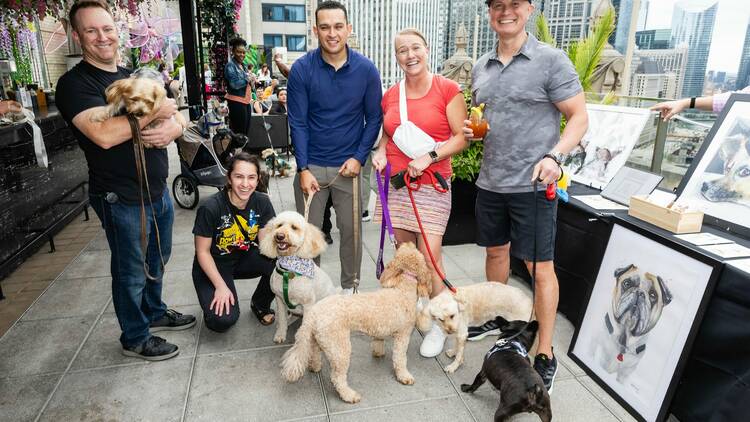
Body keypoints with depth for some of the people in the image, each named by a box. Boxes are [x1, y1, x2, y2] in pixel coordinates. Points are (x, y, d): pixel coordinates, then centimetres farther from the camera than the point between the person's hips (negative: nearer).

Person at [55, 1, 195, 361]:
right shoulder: (75, 84, -12)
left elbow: (175, 122, 10)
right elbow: (104, 134, -29)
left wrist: (170, 130, -14)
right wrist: (155, 112, -20)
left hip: (158, 190, 8)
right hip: (122, 199, -7)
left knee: (157, 259, 22)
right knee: (131, 271, 8)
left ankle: (154, 313, 44)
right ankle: (135, 339, 27)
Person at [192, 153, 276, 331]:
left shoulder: (262, 202, -13)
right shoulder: (210, 208, -25)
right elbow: (202, 252, -15)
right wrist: (221, 286, -20)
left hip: (244, 258, 4)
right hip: (213, 265, -4)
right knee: (223, 320, -26)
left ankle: (260, 304, 4)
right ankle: (214, 302, 12)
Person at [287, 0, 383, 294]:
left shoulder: (366, 69, -5)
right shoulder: (301, 69, -7)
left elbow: (374, 118, 1)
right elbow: (298, 123, -5)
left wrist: (359, 158, -9)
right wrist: (303, 169, -10)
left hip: (349, 165, 0)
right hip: (312, 165, 0)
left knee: (351, 230, 10)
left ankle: (349, 287, 30)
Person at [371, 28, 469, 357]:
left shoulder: (447, 89, -3)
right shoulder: (390, 95, 10)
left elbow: (462, 138, -4)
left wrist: (429, 157, -16)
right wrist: (381, 152, 2)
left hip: (431, 184, -4)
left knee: (429, 255, -8)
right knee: (403, 250, 10)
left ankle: (438, 322, 10)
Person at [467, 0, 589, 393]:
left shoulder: (551, 59, -7)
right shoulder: (481, 66, 10)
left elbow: (579, 117, -7)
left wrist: (554, 155, -23)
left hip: (533, 184, -6)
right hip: (490, 181, 6)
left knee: (540, 267, 0)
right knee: (495, 250, 19)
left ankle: (545, 355, 14)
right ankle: (495, 318, 41)